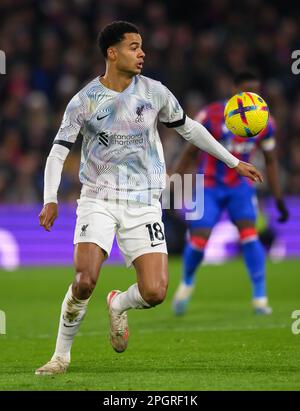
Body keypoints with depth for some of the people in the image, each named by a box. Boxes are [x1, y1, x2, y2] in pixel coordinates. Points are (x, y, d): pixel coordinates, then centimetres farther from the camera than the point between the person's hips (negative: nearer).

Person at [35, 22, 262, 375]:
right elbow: (58, 151, -3)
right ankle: (61, 355, -1)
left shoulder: (154, 92, 2)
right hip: (98, 199, -2)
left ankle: (118, 305, 23)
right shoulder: (84, 101, -4)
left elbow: (189, 128, 16)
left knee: (154, 292, -13)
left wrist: (233, 162, 19)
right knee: (85, 280, -21)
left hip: (143, 203, 2)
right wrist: (51, 200, -18)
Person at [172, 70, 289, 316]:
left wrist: (279, 199, 3)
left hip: (240, 184, 2)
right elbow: (191, 152, -6)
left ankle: (260, 297, -15)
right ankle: (187, 282, 25)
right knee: (198, 240, -7)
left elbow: (271, 162, 6)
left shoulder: (264, 123, -6)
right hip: (209, 186, -2)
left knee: (248, 233, -18)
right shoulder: (211, 116, -17)